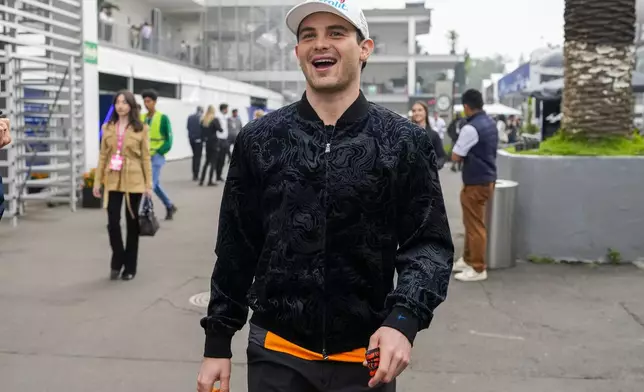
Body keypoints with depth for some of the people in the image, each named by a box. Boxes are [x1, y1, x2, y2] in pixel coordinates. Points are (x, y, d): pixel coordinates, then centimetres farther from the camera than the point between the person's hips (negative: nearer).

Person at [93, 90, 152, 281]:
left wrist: (148, 184, -4)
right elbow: (103, 156, 9)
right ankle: (117, 262, 18)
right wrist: (97, 181, 5)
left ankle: (130, 267, 17)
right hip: (112, 180, 2)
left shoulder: (141, 129, -1)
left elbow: (146, 158, -2)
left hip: (133, 181, -2)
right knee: (113, 222, -3)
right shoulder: (108, 128, 7)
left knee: (132, 223, 6)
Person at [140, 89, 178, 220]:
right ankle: (170, 206, 31)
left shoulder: (163, 118, -7)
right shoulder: (141, 118, 6)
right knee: (156, 185, 14)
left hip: (156, 157, -5)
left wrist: (156, 152, -12)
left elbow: (169, 141, -7)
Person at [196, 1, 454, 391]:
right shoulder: (259, 140, 0)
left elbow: (429, 243, -6)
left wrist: (404, 320, -23)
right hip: (277, 353, 1)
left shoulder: (405, 142, -5)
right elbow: (236, 248, 4)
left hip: (365, 358, -1)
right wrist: (218, 343, 5)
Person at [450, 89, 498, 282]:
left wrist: (462, 153, 1)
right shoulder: (491, 124, 9)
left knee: (475, 225, -1)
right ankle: (467, 260, 30)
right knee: (471, 222, 19)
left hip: (476, 183, -10)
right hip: (487, 178, 10)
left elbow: (455, 156, -17)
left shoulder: (471, 128, -21)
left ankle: (477, 269, 6)